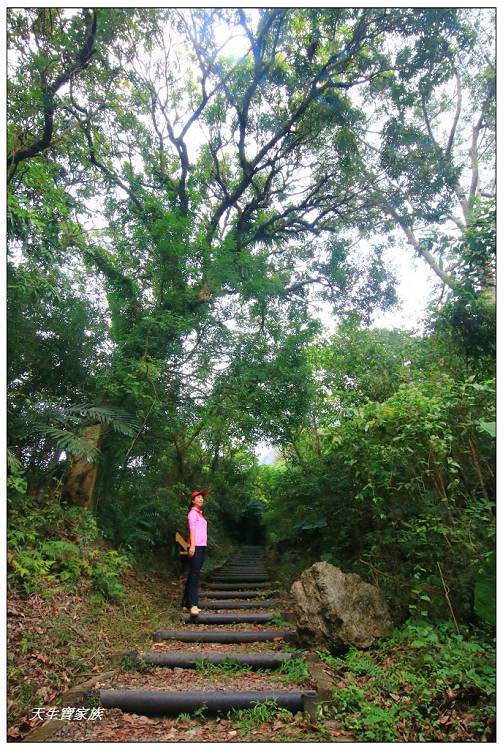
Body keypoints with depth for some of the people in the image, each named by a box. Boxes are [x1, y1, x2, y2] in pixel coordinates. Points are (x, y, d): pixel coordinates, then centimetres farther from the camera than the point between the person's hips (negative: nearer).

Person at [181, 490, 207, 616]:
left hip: (202, 546, 9)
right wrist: (192, 546, -25)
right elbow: (192, 529, -17)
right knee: (194, 574, -12)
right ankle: (193, 605, -14)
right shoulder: (193, 513, -7)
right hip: (196, 547, -9)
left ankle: (186, 602, 19)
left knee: (193, 575, 12)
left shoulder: (199, 513, 20)